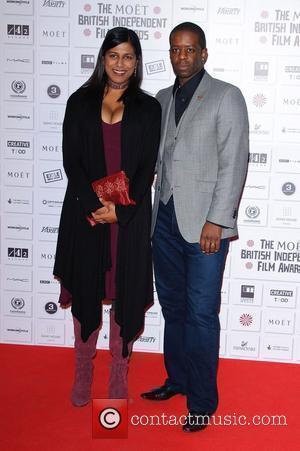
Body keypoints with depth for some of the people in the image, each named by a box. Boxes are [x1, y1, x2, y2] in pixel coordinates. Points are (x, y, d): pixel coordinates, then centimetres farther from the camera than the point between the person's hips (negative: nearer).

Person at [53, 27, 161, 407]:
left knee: (124, 294, 6)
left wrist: (120, 210, -13)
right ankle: (83, 373, 26)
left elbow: (147, 168, -2)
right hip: (85, 213, 1)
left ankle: (118, 378, 22)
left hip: (131, 215, 0)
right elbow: (71, 161, -1)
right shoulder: (80, 102, 6)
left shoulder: (148, 108, 4)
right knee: (85, 291, 8)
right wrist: (94, 205, -13)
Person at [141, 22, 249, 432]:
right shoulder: (162, 99, 15)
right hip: (166, 217, 6)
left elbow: (234, 163, -9)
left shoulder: (226, 97, -2)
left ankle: (202, 402, 12)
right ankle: (177, 379, 32)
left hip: (204, 223, -5)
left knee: (201, 314, -1)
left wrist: (216, 221, -15)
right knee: (172, 307, 15)